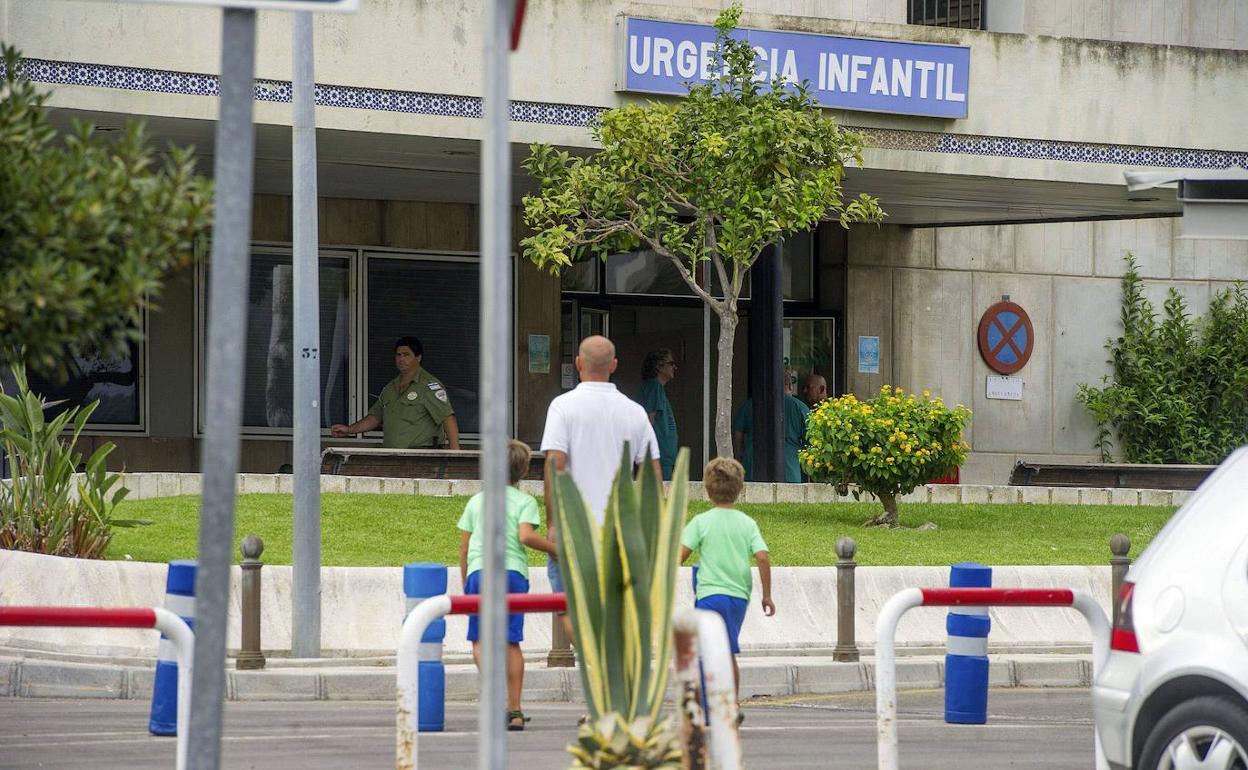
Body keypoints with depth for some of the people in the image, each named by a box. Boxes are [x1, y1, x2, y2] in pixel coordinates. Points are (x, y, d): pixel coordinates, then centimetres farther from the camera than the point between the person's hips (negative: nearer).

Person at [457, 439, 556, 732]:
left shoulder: (477, 500, 14)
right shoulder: (525, 501, 6)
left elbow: (463, 546, 14)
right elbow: (525, 535, -12)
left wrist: (465, 582, 22)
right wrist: (557, 549, -2)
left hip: (479, 571, 0)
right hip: (513, 571, 0)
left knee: (480, 639, 1)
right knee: (511, 642, 5)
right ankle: (514, 710, 3)